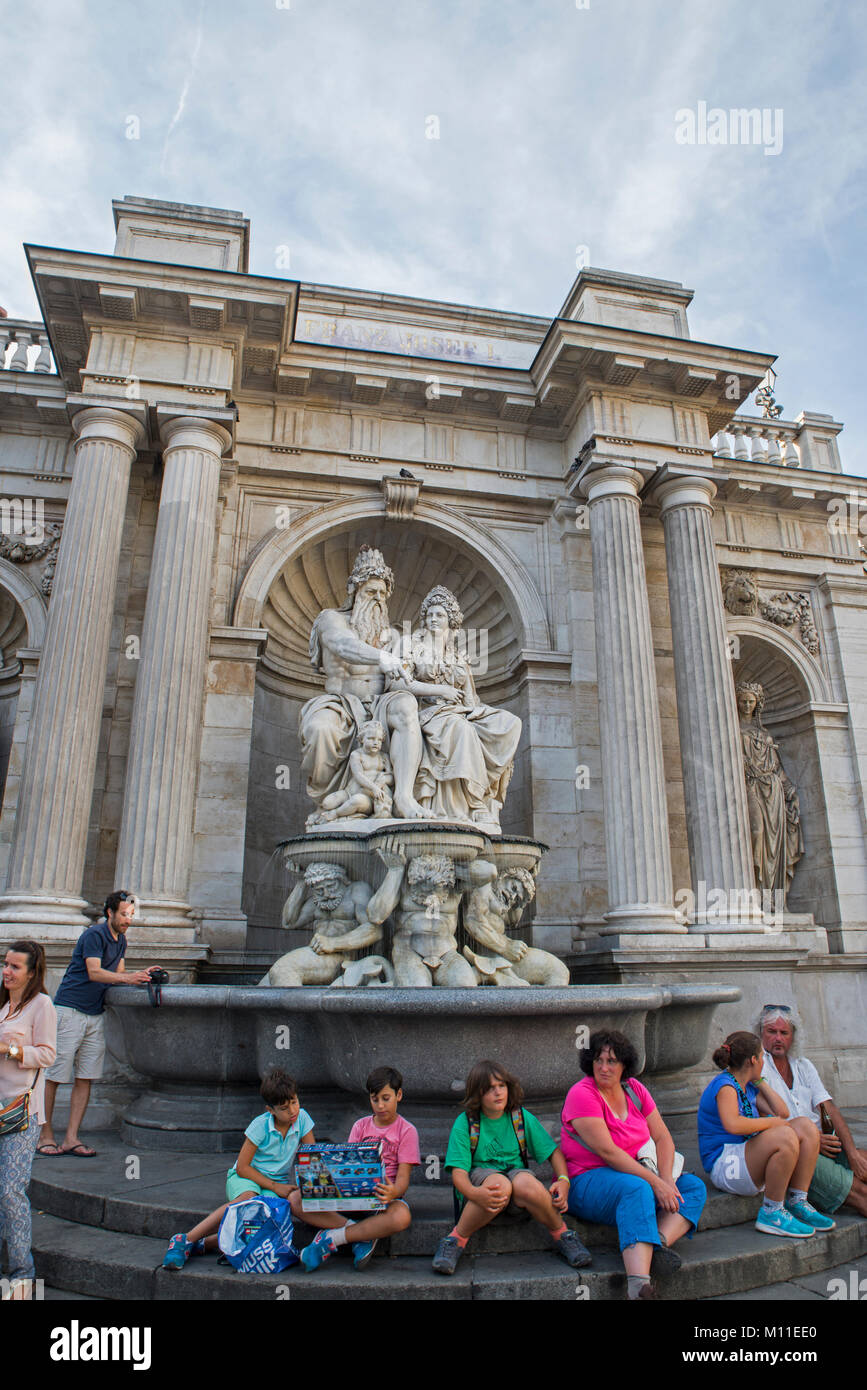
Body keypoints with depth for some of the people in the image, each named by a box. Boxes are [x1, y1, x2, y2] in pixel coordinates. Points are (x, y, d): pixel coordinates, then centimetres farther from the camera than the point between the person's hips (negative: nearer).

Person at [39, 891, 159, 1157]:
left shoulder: (120, 940, 14)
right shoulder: (94, 935, -12)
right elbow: (94, 972, -21)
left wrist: (141, 975, -2)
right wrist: (127, 978, -30)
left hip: (95, 1015, 8)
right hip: (70, 1012, -8)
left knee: (85, 1079, 5)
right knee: (53, 1076, -1)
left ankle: (71, 1139, 10)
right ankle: (45, 1136, 10)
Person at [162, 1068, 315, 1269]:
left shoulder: (302, 1118, -6)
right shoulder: (260, 1126, -14)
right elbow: (242, 1167, -12)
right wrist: (274, 1186, -19)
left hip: (279, 1183, 3)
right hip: (246, 1178, -2)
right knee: (248, 1199, -38)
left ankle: (205, 1243, -23)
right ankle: (185, 1239, -30)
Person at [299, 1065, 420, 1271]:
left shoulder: (407, 1131, 1)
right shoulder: (361, 1126, 12)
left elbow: (403, 1177, -7)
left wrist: (395, 1192, -31)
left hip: (385, 1196, -3)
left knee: (401, 1217, -40)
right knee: (297, 1200, -18)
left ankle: (333, 1238, -24)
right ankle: (363, 1235, -21)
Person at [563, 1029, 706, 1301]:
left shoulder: (634, 1089, 6)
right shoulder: (582, 1094, -15)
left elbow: (663, 1137, 4)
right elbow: (607, 1151, -22)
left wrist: (666, 1179, -14)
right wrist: (655, 1182, -23)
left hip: (636, 1172, 8)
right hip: (587, 1182, -8)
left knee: (694, 1187, -8)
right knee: (637, 1189, -36)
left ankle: (659, 1242, -30)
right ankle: (638, 1285, -48)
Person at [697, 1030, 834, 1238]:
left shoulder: (748, 1087, 14)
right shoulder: (725, 1086, -16)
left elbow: (783, 1113, 17)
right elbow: (732, 1124, -34)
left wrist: (759, 1081, 13)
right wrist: (771, 1122, -21)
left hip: (747, 1161, 10)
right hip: (724, 1164, -10)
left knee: (806, 1127, -1)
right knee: (785, 1137, -31)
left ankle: (797, 1202, 2)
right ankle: (771, 1213, -17)